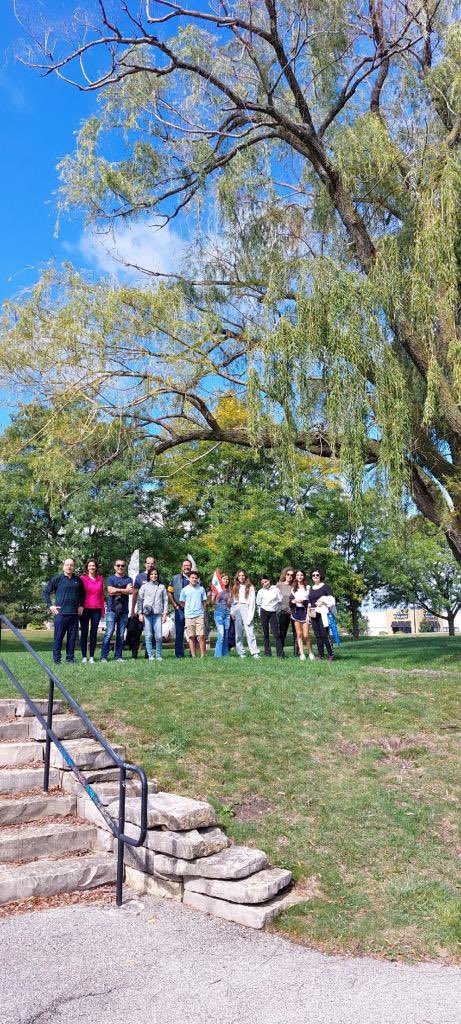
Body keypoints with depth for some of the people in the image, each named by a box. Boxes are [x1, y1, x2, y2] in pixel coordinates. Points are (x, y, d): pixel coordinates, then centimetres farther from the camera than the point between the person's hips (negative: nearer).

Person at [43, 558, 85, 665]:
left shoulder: (78, 580, 12)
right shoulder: (57, 579, 0)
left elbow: (82, 594, 27)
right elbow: (45, 592, 2)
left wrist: (81, 605, 15)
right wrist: (50, 605, -5)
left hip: (74, 613, 4)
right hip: (60, 613, -4)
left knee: (72, 637, 7)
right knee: (58, 637, -1)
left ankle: (70, 658, 16)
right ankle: (56, 659, 7)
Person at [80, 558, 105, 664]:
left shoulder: (100, 579, 9)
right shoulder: (82, 578, 1)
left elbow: (102, 594, 13)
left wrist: (103, 609, 10)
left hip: (97, 609, 2)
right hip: (85, 609, -2)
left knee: (94, 633, 5)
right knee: (84, 632, 2)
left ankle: (92, 657, 11)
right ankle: (84, 657, 6)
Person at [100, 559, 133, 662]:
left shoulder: (128, 579, 13)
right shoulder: (111, 578, 8)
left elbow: (130, 591, -4)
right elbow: (110, 591, -7)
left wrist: (117, 590, -6)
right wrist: (124, 590, -3)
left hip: (124, 610, 2)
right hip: (112, 609, -2)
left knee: (121, 634, 4)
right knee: (109, 633, -8)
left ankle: (118, 656, 11)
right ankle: (103, 656, -4)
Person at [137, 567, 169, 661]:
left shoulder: (162, 587, 13)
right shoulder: (144, 586, 9)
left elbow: (165, 600, 13)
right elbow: (139, 600, 8)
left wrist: (165, 613, 5)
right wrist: (140, 613, 1)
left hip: (157, 614, 1)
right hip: (147, 614, -1)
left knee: (158, 636, -5)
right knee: (149, 636, -1)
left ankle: (159, 655, 7)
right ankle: (150, 655, 6)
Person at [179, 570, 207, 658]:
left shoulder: (201, 589, 8)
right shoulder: (184, 590, 4)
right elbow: (182, 603, 11)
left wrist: (202, 610, 9)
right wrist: (189, 609, 6)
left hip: (199, 615, 0)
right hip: (189, 616, 0)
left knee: (201, 636, -7)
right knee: (191, 637, 2)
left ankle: (202, 655, -2)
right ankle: (193, 656, 7)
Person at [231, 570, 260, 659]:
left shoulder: (250, 587, 6)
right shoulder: (235, 587, 18)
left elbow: (252, 601, -1)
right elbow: (233, 601, 15)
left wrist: (250, 614, -10)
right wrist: (232, 611, 2)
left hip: (245, 607, -4)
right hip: (236, 609, 4)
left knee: (249, 631, -13)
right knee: (238, 632, 3)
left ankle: (255, 652, -17)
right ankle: (241, 653, 7)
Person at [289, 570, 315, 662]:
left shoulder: (308, 588, 3)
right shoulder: (293, 588, 15)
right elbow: (290, 600, 13)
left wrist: (303, 601, -14)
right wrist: (293, 601, -7)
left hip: (305, 611, -4)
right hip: (296, 611, 4)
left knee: (306, 635, -8)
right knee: (299, 634, 2)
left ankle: (311, 653, 9)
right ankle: (302, 654, 5)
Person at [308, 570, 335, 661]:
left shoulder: (325, 586, 3)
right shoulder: (311, 588, 19)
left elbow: (331, 600, -1)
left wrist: (323, 602, -15)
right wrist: (308, 614, 16)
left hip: (322, 614, -5)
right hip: (313, 615, 5)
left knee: (325, 634, -13)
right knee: (317, 635, 4)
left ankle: (330, 655, -8)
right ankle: (321, 655, 8)